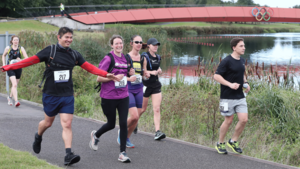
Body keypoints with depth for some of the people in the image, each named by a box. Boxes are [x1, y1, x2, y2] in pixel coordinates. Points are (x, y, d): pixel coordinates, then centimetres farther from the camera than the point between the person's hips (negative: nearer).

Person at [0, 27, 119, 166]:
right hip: (51, 94, -2)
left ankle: (68, 155, -10)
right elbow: (31, 60, -8)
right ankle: (38, 137, 45)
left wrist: (106, 74, 0)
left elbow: (89, 67, 8)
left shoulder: (74, 55, 5)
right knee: (48, 122, 12)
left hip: (67, 96, 2)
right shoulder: (49, 51, -7)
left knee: (67, 124, -7)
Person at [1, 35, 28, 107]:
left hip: (18, 68, 2)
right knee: (14, 84, -19)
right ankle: (16, 101, -25)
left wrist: (20, 60, -26)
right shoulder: (8, 48, 1)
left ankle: (10, 97, 41)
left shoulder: (21, 49, -1)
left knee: (15, 85, 14)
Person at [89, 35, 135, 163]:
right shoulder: (108, 59, -10)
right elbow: (99, 78, -11)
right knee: (111, 124, 8)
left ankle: (122, 153, 2)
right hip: (109, 97, -4)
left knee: (123, 123, -4)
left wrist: (131, 75, 2)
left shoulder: (126, 59, 8)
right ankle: (95, 135, 41)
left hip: (123, 96, 4)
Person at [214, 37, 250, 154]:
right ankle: (220, 144, 21)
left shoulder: (242, 61, 11)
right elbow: (216, 76, -15)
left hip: (240, 96, 6)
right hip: (228, 97, -6)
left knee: (244, 119, -2)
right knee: (228, 121, 2)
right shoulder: (227, 61, -13)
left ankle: (233, 141, 17)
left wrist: (246, 83, 8)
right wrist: (230, 84, -23)